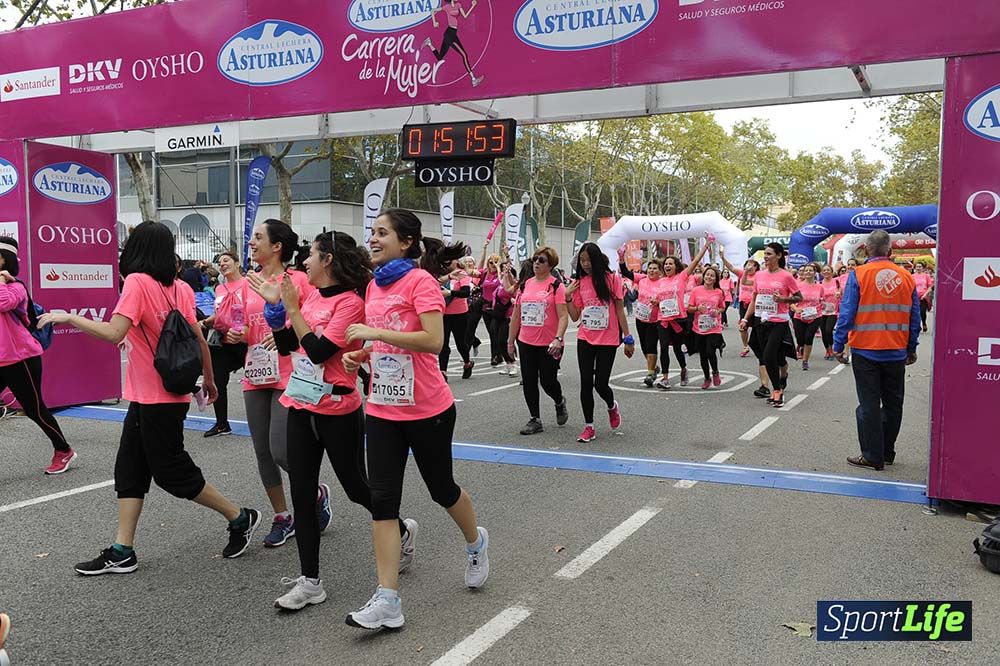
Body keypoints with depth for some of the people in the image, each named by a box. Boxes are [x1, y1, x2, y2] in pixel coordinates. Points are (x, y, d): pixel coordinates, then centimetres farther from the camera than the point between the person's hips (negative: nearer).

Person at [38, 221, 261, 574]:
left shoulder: (138, 282, -16)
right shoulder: (178, 288, 4)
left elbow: (114, 333, -25)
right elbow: (199, 339, 6)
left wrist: (68, 317, -13)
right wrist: (209, 380, 17)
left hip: (158, 400, -8)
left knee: (172, 472, 3)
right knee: (129, 468, 11)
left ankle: (240, 518, 14)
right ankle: (122, 552, 15)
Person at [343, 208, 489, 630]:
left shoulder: (421, 280, -13)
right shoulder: (375, 285, 9)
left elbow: (433, 341, -24)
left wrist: (376, 332, -24)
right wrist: (359, 355, 4)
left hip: (427, 410, -6)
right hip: (382, 408, 6)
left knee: (441, 488, 12)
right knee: (382, 499, -1)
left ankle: (475, 542, 43)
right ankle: (387, 600, 2)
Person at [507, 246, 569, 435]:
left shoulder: (556, 285, -7)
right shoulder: (525, 285, 9)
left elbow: (563, 316, -13)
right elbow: (516, 315, 14)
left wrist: (558, 339, -25)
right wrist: (510, 340, 14)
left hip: (549, 345, -5)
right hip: (526, 343, 5)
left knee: (547, 381, 1)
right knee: (528, 382, 5)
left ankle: (560, 402, 33)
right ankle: (535, 420, 17)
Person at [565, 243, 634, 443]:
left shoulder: (612, 279, -5)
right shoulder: (579, 283, 4)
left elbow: (620, 310, -2)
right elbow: (575, 316, 5)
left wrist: (627, 338, -3)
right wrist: (568, 297, -9)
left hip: (608, 340, -3)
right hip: (585, 339, 3)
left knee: (600, 384, -3)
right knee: (586, 383, 2)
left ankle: (612, 406, 31)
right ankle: (589, 427, 14)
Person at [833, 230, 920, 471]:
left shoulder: (858, 275, -9)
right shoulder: (906, 277, 3)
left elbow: (846, 314, -11)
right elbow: (915, 318, 8)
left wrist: (838, 346, -4)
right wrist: (911, 349, 17)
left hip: (866, 351, -3)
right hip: (897, 352, 4)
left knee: (869, 405, 4)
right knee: (893, 404, 16)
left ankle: (873, 456, 8)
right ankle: (887, 452, 26)